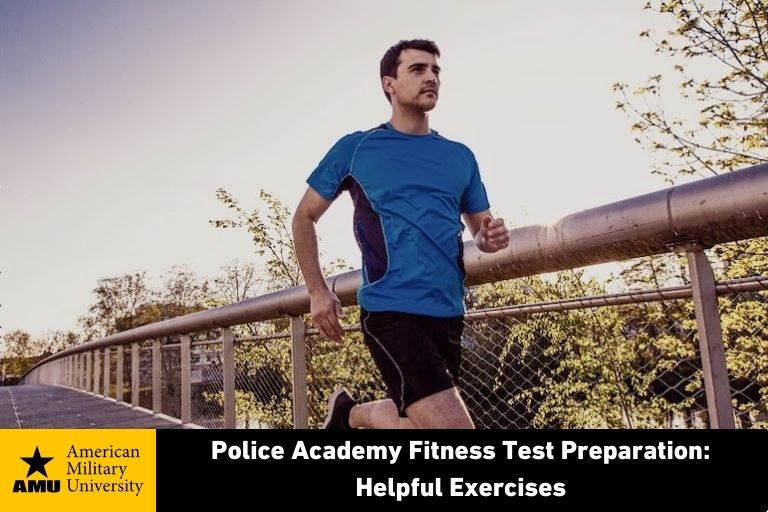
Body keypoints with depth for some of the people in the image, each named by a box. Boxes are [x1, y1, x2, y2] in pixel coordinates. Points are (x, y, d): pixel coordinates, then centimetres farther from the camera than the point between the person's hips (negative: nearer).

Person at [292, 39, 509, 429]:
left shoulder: (460, 157, 12)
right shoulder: (355, 148, 2)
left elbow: (481, 228, 21)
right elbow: (304, 217, 10)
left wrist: (490, 238, -5)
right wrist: (317, 292, 1)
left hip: (448, 313, 6)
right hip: (390, 311, -5)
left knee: (416, 419, 12)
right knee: (453, 424, -16)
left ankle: (351, 413, 38)